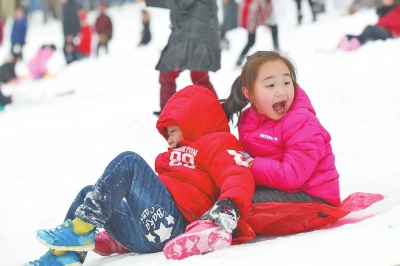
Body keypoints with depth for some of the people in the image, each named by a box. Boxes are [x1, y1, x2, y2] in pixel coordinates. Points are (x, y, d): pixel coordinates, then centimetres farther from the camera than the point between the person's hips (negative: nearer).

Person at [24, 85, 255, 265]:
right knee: (89, 195, 14)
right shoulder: (179, 155, 36)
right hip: (146, 234, 9)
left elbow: (239, 176, -10)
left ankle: (81, 230, -22)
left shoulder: (217, 144, 8)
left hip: (171, 225, -9)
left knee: (129, 162, -18)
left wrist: (229, 207, -31)